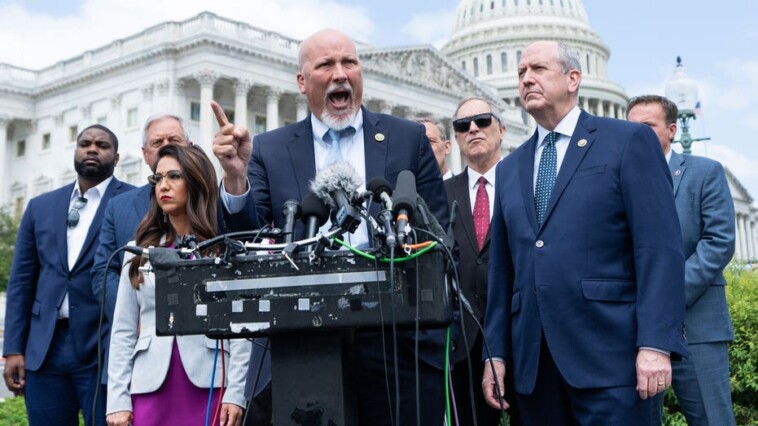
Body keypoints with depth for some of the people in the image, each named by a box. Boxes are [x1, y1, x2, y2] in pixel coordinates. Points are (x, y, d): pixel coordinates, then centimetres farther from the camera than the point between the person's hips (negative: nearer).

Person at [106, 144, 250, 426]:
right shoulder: (140, 251, 12)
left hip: (209, 383, -2)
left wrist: (236, 393, -9)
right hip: (151, 386, 2)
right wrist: (118, 400, 1)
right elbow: (123, 330, 9)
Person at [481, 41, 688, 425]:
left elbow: (660, 249, -7)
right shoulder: (509, 169, 18)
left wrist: (656, 343, -16)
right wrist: (496, 351, 10)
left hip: (608, 354, -5)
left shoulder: (628, 141, 2)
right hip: (532, 360, 5)